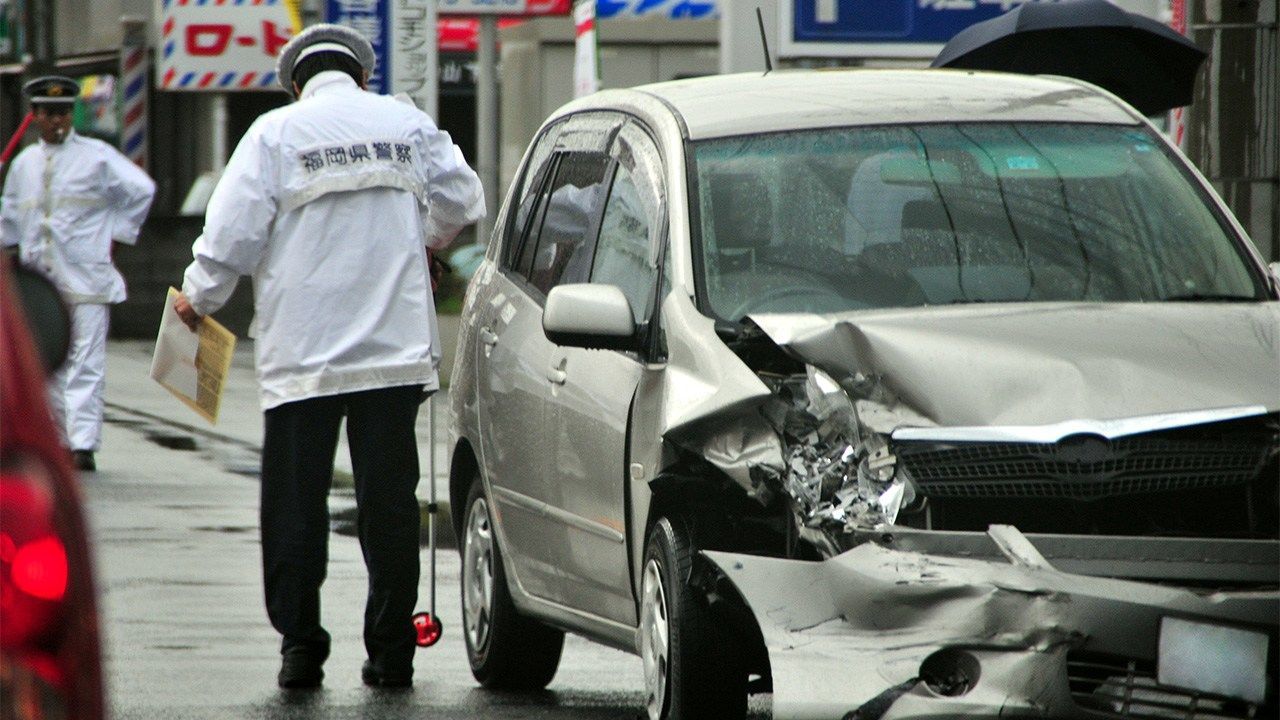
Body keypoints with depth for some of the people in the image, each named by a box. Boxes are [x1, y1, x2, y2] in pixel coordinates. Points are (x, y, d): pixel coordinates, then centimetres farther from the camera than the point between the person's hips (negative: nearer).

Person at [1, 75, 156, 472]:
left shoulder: (97, 156, 0)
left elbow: (141, 190, 0)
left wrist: (117, 232, -1)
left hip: (86, 279, -5)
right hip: (40, 278, 5)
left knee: (86, 363, -11)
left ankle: (84, 443, -16)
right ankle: (62, 440, 15)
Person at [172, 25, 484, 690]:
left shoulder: (276, 134, -2)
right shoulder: (408, 124, 7)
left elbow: (233, 232, -5)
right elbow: (461, 201, 17)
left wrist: (199, 297, 12)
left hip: (301, 353, -2)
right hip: (395, 344, 2)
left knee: (294, 502, 3)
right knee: (389, 499, 4)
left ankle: (299, 645, -1)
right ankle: (390, 653, 4)